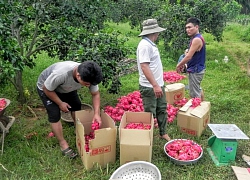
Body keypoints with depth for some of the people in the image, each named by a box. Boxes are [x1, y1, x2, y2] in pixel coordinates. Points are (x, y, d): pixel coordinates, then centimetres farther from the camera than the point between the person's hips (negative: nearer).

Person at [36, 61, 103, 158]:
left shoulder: (89, 77, -30)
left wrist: (97, 113, -27)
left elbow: (95, 94, -17)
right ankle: (63, 144, 3)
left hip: (66, 87, 5)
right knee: (55, 114, -12)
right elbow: (47, 89, -27)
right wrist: (60, 103, -20)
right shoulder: (60, 74, -45)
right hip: (46, 87, -5)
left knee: (76, 106, 1)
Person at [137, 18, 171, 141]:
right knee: (150, 114, 4)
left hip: (158, 85, 10)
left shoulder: (150, 44, 11)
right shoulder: (145, 45, -19)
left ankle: (163, 133, 33)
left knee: (162, 110, 18)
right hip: (149, 87, -10)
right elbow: (144, 66, -27)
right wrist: (155, 85, -30)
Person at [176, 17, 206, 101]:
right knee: (198, 89, 25)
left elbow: (188, 57, -23)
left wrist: (178, 65, -10)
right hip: (197, 69, 11)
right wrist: (182, 64, 11)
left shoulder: (197, 39, -22)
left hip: (195, 71, -11)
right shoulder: (196, 38, 10)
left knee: (194, 94, -3)